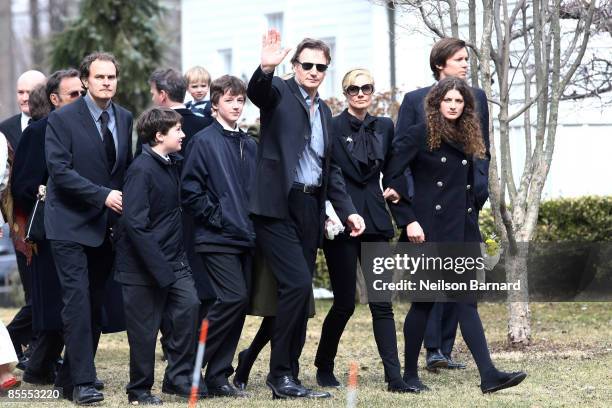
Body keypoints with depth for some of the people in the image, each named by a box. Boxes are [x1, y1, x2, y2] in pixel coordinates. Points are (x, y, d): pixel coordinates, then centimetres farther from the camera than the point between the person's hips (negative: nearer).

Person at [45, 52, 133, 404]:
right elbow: (60, 170, -15)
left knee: (96, 304, 8)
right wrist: (102, 196, -22)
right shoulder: (62, 119, -7)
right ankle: (83, 382, -11)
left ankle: (70, 378, 20)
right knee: (78, 301, -12)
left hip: (107, 227, 6)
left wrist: (125, 209, 3)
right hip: (71, 226, -6)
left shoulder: (125, 119, 9)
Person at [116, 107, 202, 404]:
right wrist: (160, 269, -23)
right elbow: (135, 224, -21)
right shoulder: (141, 170, -16)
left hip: (172, 260, 7)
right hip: (144, 265, -7)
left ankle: (178, 378, 1)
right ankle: (139, 389, 15)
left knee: (189, 304, -9)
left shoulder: (171, 165, 10)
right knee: (145, 328, 0)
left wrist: (179, 258, 11)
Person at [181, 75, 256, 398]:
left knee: (239, 303, 4)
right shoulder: (204, 141, -4)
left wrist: (254, 224, 9)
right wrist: (215, 217, -12)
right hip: (217, 238, -7)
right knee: (233, 297, -17)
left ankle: (218, 376, 11)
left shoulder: (249, 145, 15)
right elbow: (190, 189, -8)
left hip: (245, 237, 7)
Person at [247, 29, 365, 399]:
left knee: (299, 293, 7)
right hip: (278, 206, -7)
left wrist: (348, 211, 12)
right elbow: (257, 91, -25)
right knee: (298, 284, -16)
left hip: (311, 209, 7)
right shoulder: (279, 93, -1)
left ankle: (288, 376, 14)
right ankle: (280, 374, -7)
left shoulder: (324, 111, 19)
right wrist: (266, 68, -46)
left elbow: (331, 167, 22)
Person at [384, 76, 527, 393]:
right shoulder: (419, 135, -6)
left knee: (466, 301, -1)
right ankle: (409, 374, 12)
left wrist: (471, 217, 16)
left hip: (462, 231, 6)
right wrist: (409, 220, -14)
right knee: (424, 301, 1)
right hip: (428, 230, -6)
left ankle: (488, 375, -9)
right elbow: (391, 179, -10)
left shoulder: (467, 139, 13)